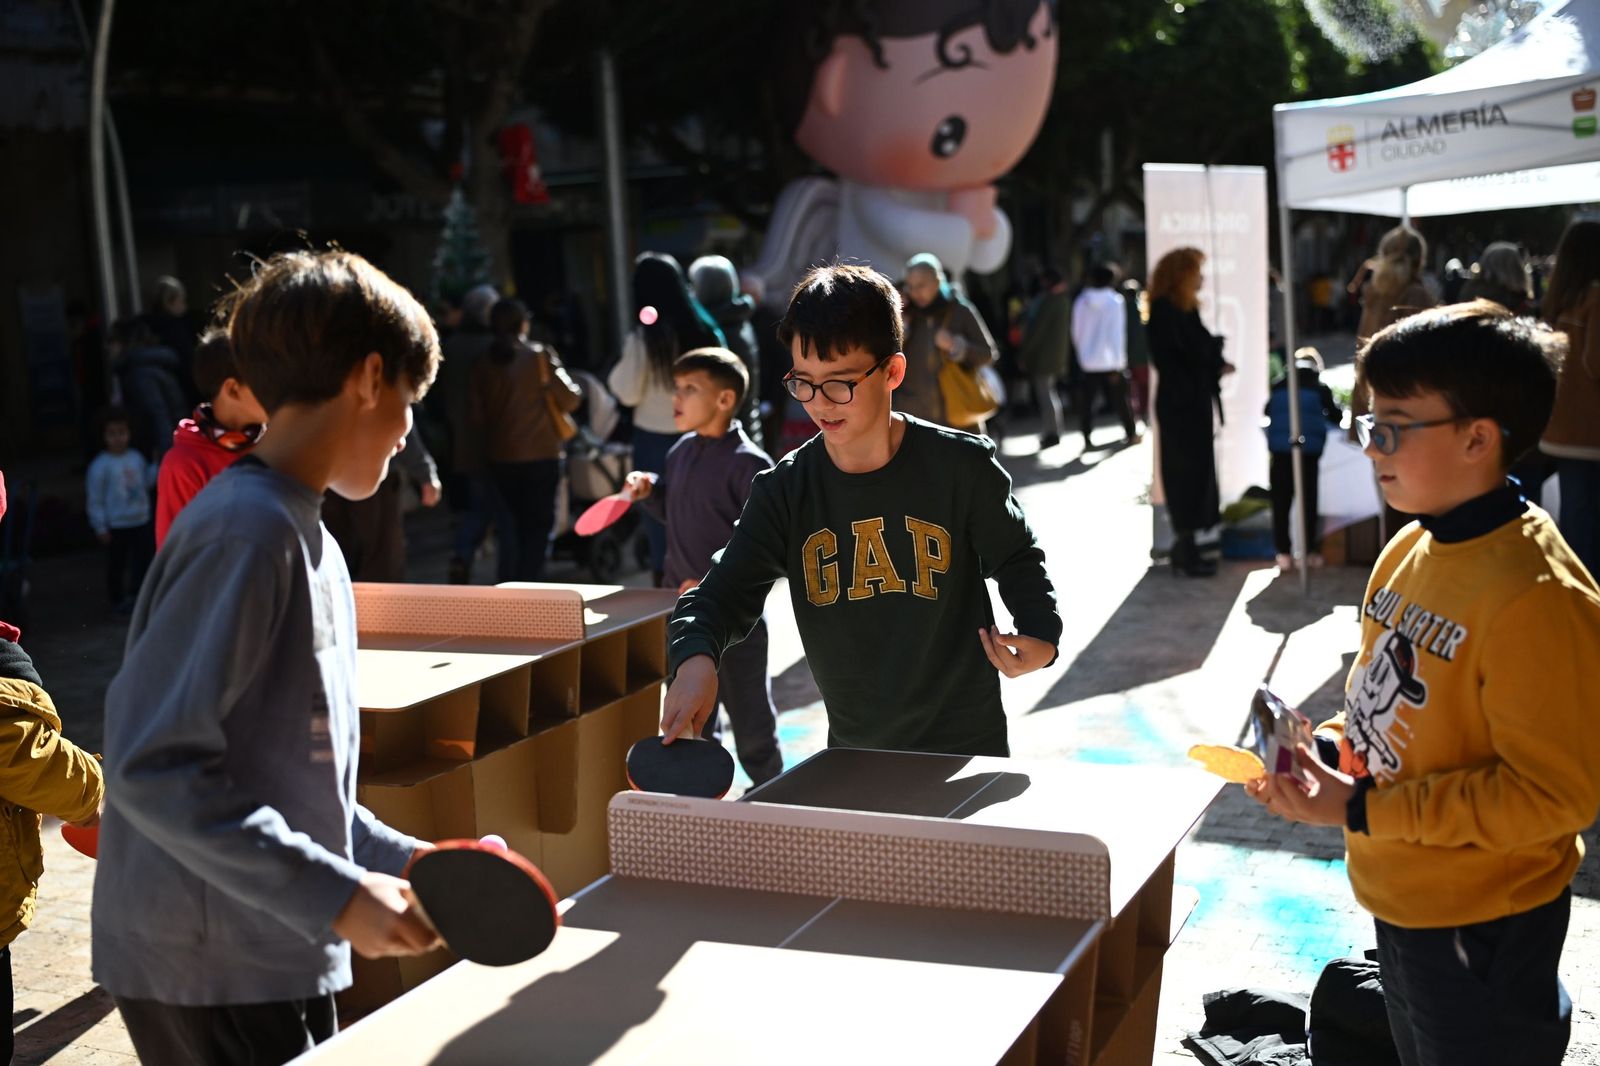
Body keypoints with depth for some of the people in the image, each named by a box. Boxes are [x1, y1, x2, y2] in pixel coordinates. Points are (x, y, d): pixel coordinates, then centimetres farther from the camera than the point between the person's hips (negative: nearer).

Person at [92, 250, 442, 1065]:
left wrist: (394, 857, 10)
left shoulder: (302, 537, 11)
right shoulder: (247, 530, -18)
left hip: (273, 963, 9)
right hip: (211, 976, -9)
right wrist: (337, 895, -24)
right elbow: (154, 767, -24)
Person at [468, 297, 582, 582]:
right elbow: (569, 400, -9)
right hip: (541, 455, -4)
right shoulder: (540, 356, -8)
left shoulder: (483, 365, 1)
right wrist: (577, 390, 11)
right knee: (539, 525, 4)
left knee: (511, 525, 17)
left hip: (500, 458, 4)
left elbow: (475, 414, 2)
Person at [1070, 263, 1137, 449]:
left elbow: (1076, 332, 6)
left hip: (1087, 362, 2)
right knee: (1120, 399, 12)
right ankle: (1131, 433, 24)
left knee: (1086, 402, 5)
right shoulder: (1115, 301, -10)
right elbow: (1117, 334, -12)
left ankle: (1087, 439, -1)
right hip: (1110, 362, -2)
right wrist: (1119, 363, -11)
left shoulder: (1081, 301, -1)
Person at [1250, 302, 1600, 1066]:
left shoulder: (1536, 596, -26)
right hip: (1402, 904, 8)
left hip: (1483, 928, -8)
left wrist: (1361, 809, -24)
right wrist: (1323, 749, -4)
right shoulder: (1409, 550, 1)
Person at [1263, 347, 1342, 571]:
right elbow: (1336, 416, 10)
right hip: (1309, 452, -1)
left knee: (1281, 502, 5)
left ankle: (1284, 553, 3)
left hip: (1280, 452, 1)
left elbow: (1266, 412, 17)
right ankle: (1310, 552, 8)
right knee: (1309, 501, 7)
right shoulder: (1320, 389, 1)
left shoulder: (1278, 387, 4)